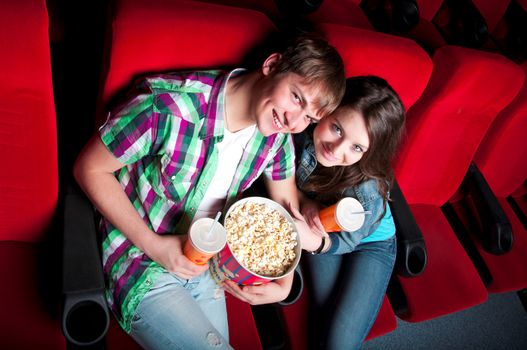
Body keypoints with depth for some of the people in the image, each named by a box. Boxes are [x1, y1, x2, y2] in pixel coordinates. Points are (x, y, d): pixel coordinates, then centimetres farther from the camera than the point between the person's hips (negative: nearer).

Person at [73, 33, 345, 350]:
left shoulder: (277, 133, -9)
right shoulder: (167, 105, -28)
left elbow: (287, 204, 6)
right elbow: (90, 169, -16)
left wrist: (284, 283, -5)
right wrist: (152, 245, -22)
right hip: (143, 264, -5)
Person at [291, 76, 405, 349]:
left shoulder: (368, 192, -39)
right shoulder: (302, 130, -30)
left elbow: (348, 241, -21)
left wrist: (314, 242, -43)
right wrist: (306, 201, -28)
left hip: (368, 244, -3)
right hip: (322, 229, 3)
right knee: (322, 326, -7)